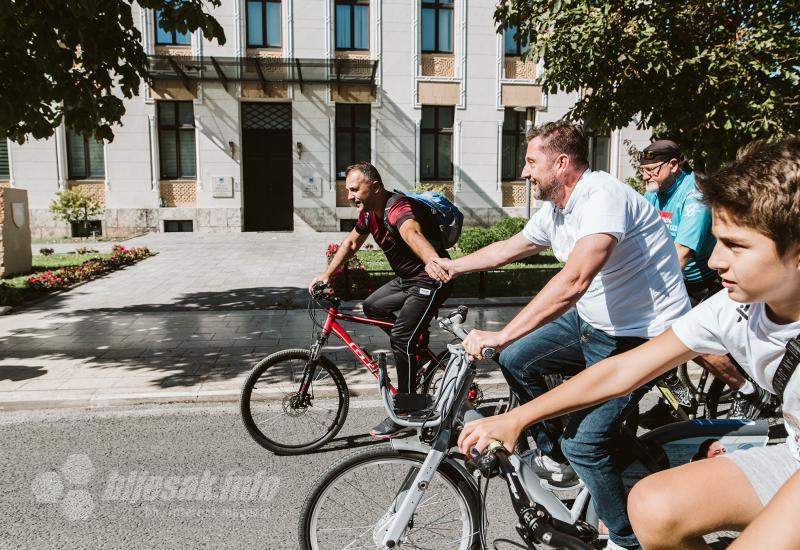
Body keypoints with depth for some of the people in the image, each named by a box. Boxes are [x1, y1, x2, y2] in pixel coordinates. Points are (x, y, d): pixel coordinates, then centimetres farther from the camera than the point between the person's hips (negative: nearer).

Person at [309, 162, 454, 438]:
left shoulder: (398, 208, -27)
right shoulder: (369, 212, 3)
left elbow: (413, 234, -50)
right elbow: (352, 242, 20)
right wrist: (327, 274, 15)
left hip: (430, 281, -10)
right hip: (406, 279, 10)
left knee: (401, 337, -16)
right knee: (372, 306, 17)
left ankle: (405, 411, -4)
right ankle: (415, 353, 23)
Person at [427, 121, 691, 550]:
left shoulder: (602, 197, -26)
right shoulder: (554, 210, 3)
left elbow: (574, 281, -38)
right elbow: (510, 247, 20)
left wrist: (500, 336, -39)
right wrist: (452, 265, 20)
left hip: (642, 335, -9)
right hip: (593, 322, 9)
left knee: (583, 443, -14)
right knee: (517, 360, 10)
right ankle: (552, 453, 27)